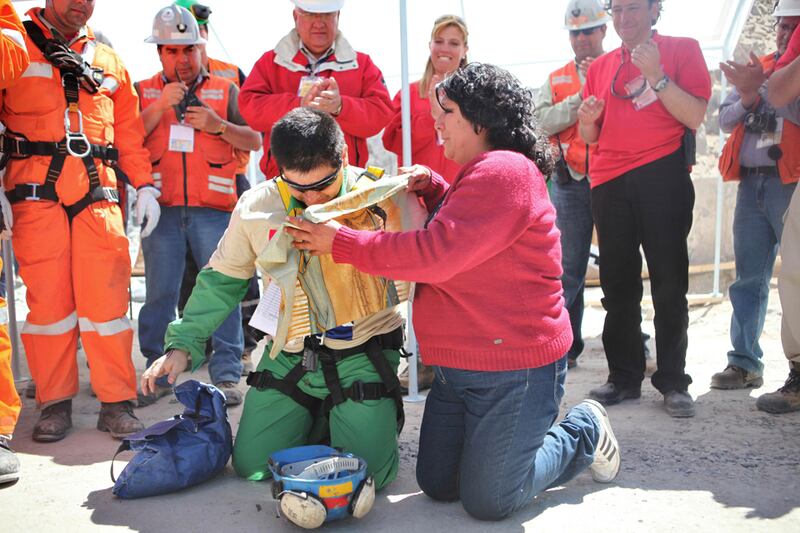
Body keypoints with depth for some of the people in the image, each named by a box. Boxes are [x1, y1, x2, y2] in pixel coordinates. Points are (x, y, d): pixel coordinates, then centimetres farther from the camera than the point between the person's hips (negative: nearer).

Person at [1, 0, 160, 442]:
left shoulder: (109, 62, 22)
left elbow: (129, 130, 20)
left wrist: (144, 185, 9)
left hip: (98, 193, 2)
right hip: (37, 191, -2)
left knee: (106, 297, -3)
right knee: (47, 296, -1)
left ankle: (116, 402, 3)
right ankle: (55, 403, 10)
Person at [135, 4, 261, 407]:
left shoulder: (225, 90, 14)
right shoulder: (144, 92, 16)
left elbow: (254, 141, 9)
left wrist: (217, 125, -6)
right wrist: (160, 106, -6)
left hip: (213, 207, -1)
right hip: (161, 207, 1)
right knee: (159, 293, 4)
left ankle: (226, 376, 2)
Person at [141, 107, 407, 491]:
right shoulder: (256, 206, -4)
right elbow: (221, 280, 7)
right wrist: (182, 344, 1)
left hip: (362, 355, -3)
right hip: (290, 355, 3)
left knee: (369, 472, -8)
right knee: (250, 465, 7)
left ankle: (374, 413, 24)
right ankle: (318, 417, 32)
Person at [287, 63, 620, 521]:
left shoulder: (505, 171, -21)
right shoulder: (482, 173, 14)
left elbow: (434, 253, -27)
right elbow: (457, 234, 26)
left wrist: (340, 242, -21)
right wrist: (433, 187, 9)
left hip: (514, 371, -10)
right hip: (458, 368, 10)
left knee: (487, 502, 1)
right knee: (437, 485, 13)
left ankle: (583, 434, 19)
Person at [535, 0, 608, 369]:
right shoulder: (556, 80, 15)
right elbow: (543, 121, -1)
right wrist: (582, 96, -8)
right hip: (570, 183, 2)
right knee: (569, 269, 4)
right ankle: (566, 346, 12)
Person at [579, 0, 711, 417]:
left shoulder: (682, 50, 5)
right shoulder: (600, 67, 16)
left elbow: (696, 116, -7)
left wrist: (655, 74, -14)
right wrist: (587, 120, -3)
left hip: (662, 176, -4)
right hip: (610, 181, 4)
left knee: (669, 284, 0)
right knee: (617, 284, 6)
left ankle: (673, 382, 10)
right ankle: (624, 376, 16)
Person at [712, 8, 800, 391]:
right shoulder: (757, 68, 18)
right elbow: (724, 119, 12)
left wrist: (759, 89, -20)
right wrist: (748, 97, -5)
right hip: (751, 183, 5)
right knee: (748, 280, 7)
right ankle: (745, 363, 14)